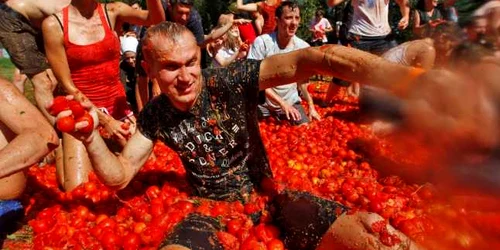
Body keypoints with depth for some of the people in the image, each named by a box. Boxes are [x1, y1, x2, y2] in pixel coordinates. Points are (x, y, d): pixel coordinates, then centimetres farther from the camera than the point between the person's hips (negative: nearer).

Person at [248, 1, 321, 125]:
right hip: (263, 103, -3)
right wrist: (282, 103, -25)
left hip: (291, 102, 3)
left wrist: (311, 107, -5)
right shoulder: (261, 42, -17)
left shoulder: (304, 47, -7)